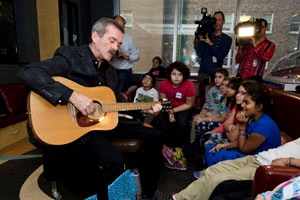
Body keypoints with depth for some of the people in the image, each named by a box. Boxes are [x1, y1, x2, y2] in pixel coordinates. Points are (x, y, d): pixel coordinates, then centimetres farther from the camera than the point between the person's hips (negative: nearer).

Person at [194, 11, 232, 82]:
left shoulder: (227, 39, 7)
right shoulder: (206, 36, 5)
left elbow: (221, 56, -8)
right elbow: (199, 55, -4)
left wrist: (211, 44, -18)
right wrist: (200, 40, -16)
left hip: (217, 73, 0)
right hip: (203, 72, 0)